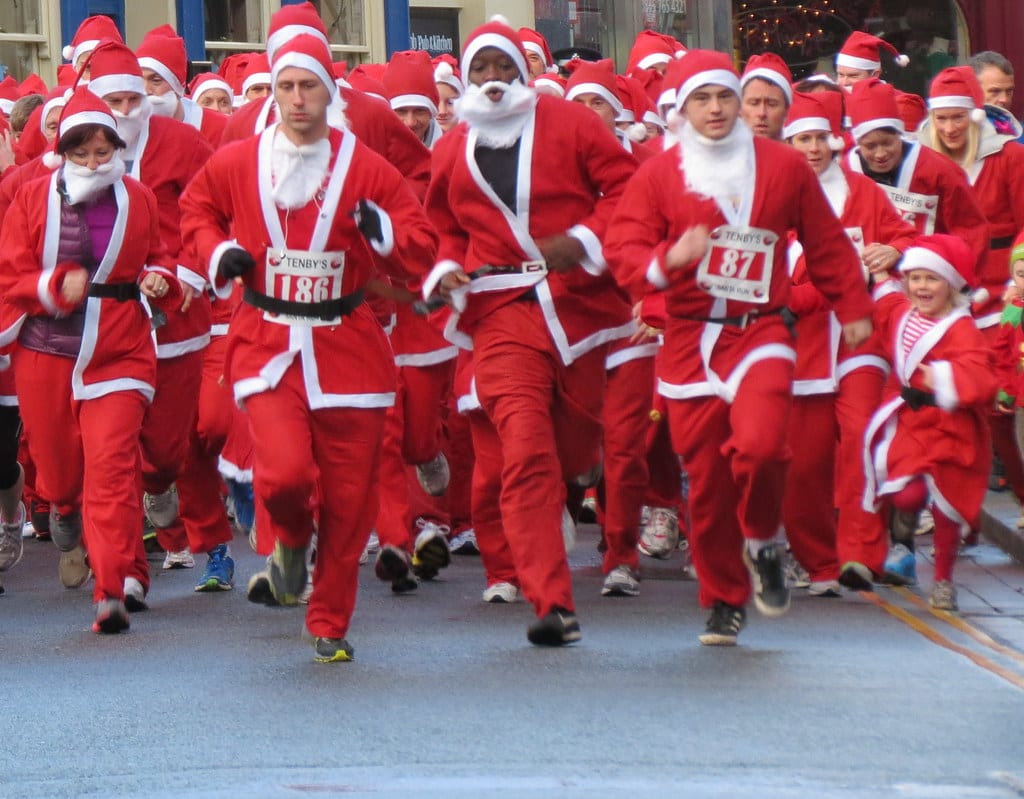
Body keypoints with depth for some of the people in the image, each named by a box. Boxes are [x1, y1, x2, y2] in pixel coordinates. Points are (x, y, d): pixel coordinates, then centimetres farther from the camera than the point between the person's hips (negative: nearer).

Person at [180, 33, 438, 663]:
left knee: (348, 498, 3)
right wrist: (218, 252, 2)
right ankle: (290, 543, 17)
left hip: (347, 346, 1)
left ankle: (330, 626, 20)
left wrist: (383, 230, -18)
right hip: (267, 345, -1)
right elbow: (195, 209, 21)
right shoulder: (235, 165, 0)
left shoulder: (367, 168, -2)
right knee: (285, 470, -21)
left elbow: (421, 248, 3)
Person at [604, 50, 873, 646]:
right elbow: (622, 249, -1)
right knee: (707, 479, 1)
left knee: (759, 444, -25)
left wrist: (854, 308, 18)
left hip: (761, 333, -1)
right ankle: (725, 602, 19)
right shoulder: (658, 175, 4)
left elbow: (827, 243, 14)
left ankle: (764, 544, 5)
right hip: (690, 339, 1)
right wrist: (669, 258, -20)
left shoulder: (785, 166, 5)